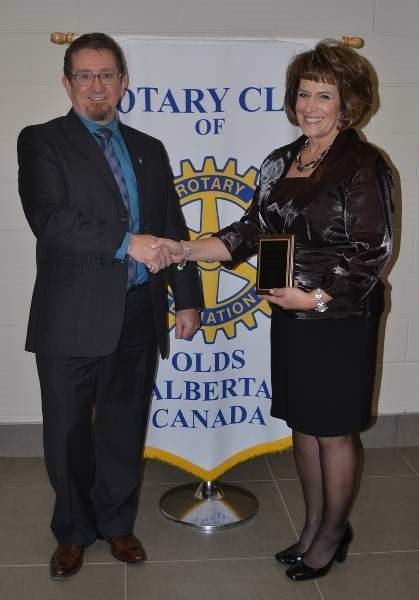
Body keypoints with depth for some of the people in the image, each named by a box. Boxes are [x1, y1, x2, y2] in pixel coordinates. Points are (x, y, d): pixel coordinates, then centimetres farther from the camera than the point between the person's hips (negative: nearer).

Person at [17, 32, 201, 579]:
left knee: (124, 429, 15)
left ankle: (117, 522, 34)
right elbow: (49, 219, -16)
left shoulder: (149, 149, 15)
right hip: (72, 319, -3)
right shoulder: (41, 141, 0)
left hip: (138, 316, 4)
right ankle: (73, 531, 31)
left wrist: (188, 299, 11)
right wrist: (127, 242, -21)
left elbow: (173, 230, 16)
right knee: (69, 432, 10)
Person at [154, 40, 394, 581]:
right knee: (302, 424, 16)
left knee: (333, 431, 6)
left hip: (340, 321, -6)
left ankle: (333, 535, 28)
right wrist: (190, 250, -5)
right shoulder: (281, 162, 9)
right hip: (290, 318, 6)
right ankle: (313, 526, 35)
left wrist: (316, 297, -20)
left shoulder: (362, 165, -11)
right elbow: (253, 230, 7)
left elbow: (372, 252, -13)